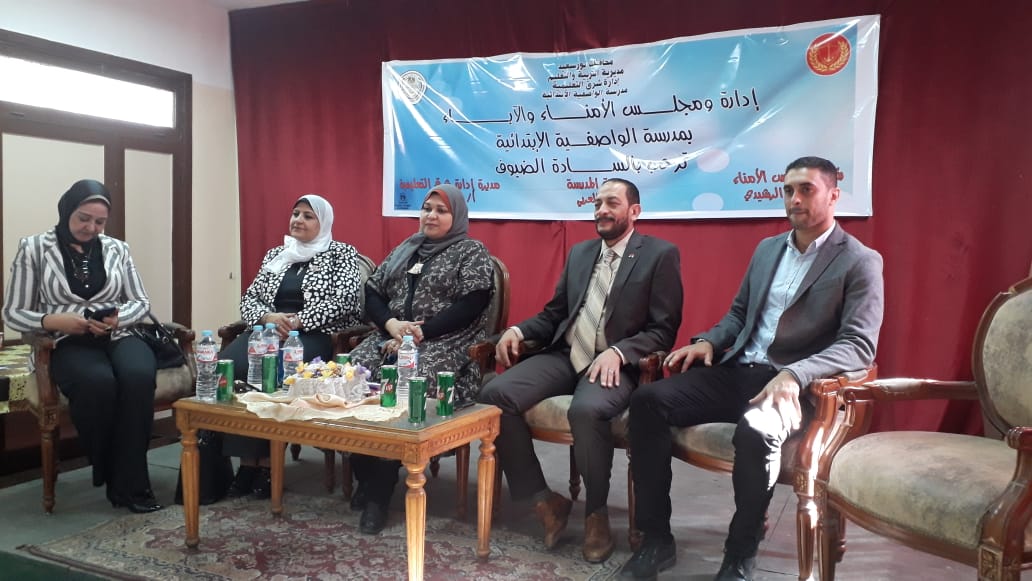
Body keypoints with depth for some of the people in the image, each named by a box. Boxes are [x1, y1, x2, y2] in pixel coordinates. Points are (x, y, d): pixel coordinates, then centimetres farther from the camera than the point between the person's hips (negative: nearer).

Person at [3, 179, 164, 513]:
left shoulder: (116, 249, 12)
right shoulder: (34, 248, 4)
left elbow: (142, 302, 11)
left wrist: (118, 318, -13)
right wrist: (53, 321, -19)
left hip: (117, 337, 2)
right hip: (68, 343, -2)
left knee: (138, 376, -34)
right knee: (98, 382, -37)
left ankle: (130, 483, -24)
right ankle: (112, 478, -13)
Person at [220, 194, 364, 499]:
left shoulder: (341, 253, 7)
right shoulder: (275, 254, 24)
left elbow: (343, 301, -8)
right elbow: (249, 299, 17)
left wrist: (296, 321, -15)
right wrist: (269, 317, -6)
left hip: (314, 335, -5)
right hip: (267, 330, 5)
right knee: (227, 365, -27)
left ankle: (266, 462, -20)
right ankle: (246, 460, -21)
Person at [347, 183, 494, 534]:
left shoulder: (472, 253, 3)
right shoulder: (404, 250, 22)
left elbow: (469, 307, -10)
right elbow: (373, 292, 14)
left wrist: (420, 333, -17)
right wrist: (391, 324, -8)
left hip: (444, 346, -5)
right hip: (392, 339, 6)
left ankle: (379, 492, -16)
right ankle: (366, 477, -8)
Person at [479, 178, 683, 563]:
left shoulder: (661, 255, 1)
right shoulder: (579, 253, 19)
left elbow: (664, 329, -6)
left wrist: (618, 352, -22)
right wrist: (519, 330, -1)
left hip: (616, 363, -5)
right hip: (565, 355, 6)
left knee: (587, 410, -38)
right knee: (495, 395, -18)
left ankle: (596, 513, -10)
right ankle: (544, 500, -4)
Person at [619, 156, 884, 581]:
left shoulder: (860, 262, -3)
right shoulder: (767, 248, 17)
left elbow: (859, 345, -13)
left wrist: (794, 374, -28)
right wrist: (708, 341, 0)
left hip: (793, 384, -6)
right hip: (736, 371, 6)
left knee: (755, 430, -39)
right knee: (648, 400, -16)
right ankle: (656, 538, -7)